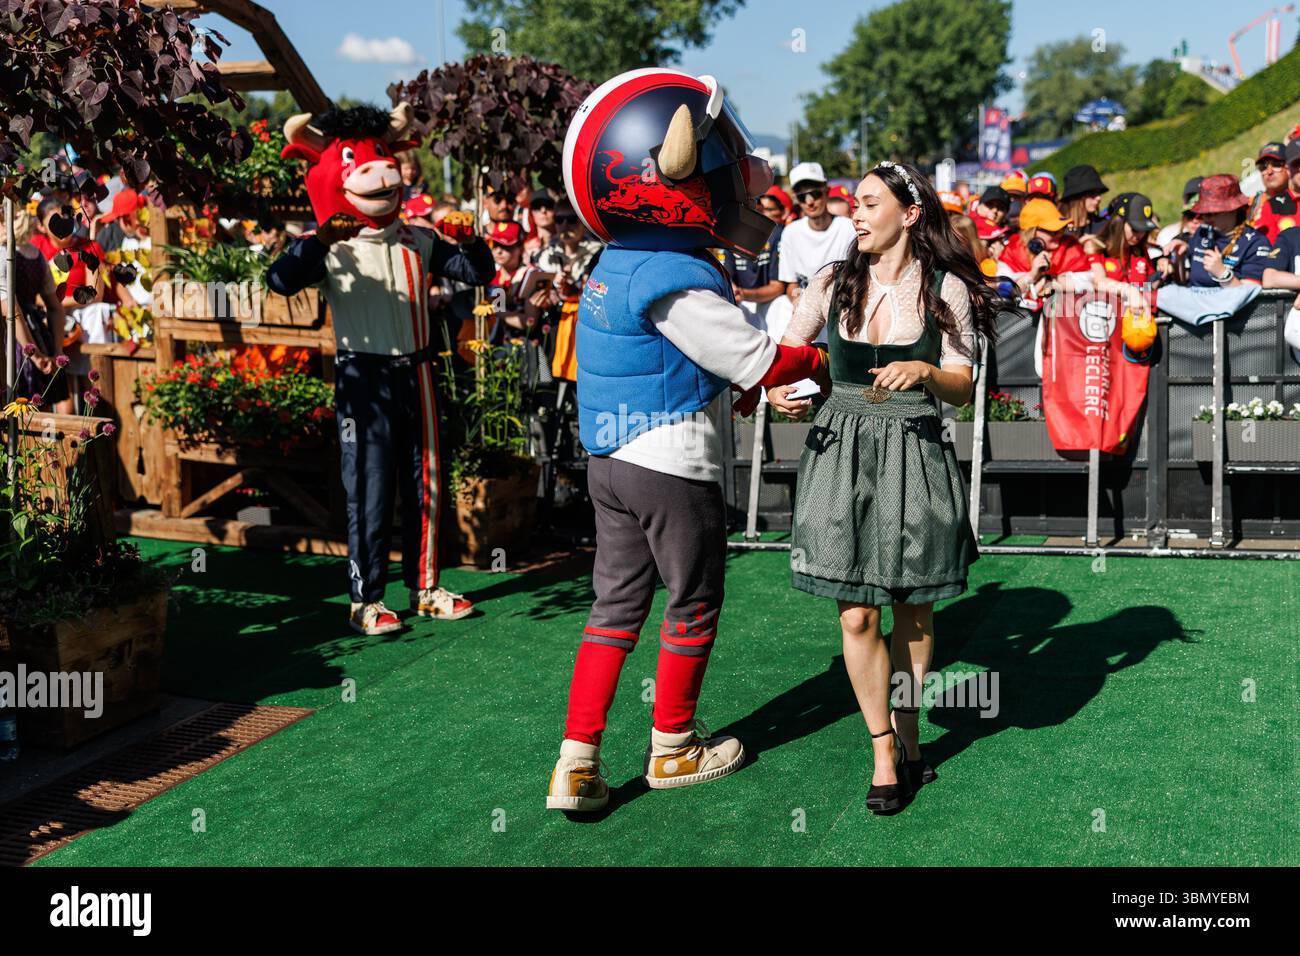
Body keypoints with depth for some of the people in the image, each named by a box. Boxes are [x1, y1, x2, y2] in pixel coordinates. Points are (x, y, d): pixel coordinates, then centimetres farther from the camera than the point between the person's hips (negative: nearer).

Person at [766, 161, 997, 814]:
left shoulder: (946, 289, -1)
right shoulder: (834, 283, 3)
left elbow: (963, 387, -1)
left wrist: (924, 371, -21)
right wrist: (773, 388, -14)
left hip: (915, 455, -1)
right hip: (841, 451, 1)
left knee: (913, 610, 10)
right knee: (857, 616, -2)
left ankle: (907, 732, 29)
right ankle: (884, 752, 12)